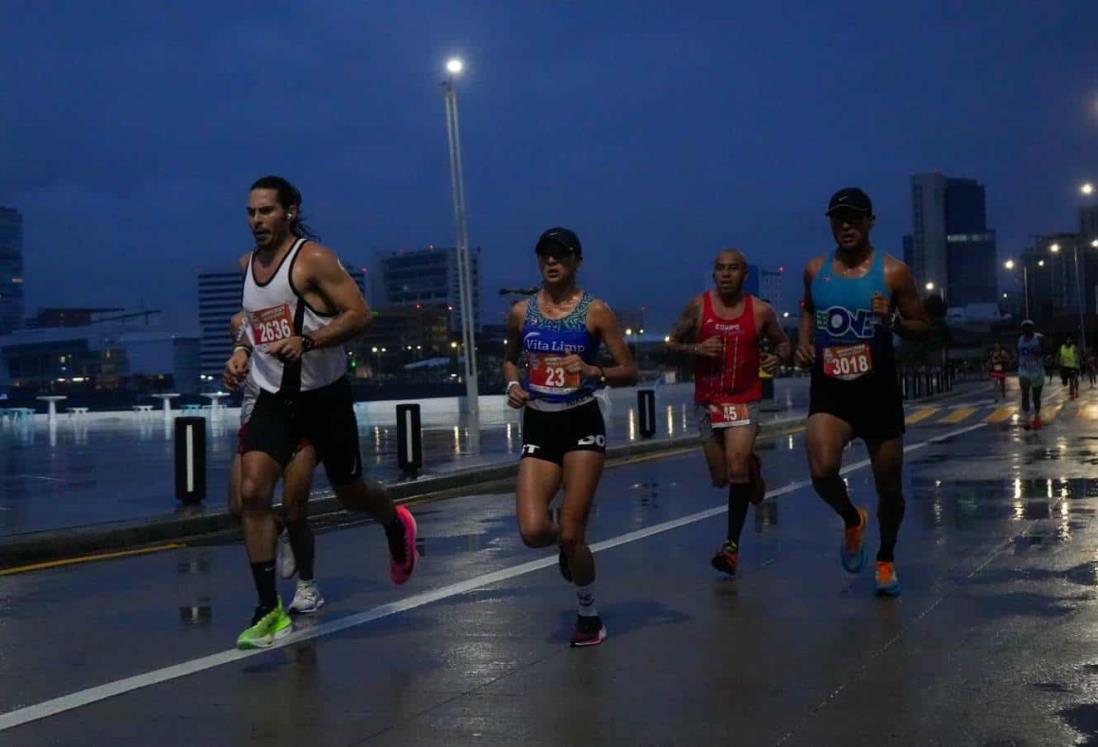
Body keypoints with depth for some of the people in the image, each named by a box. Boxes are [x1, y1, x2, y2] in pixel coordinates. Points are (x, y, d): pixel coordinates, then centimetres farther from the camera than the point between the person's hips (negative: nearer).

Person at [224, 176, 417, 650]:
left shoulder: (313, 259, -14)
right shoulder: (248, 264, 7)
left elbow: (360, 314, -20)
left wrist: (307, 341, -31)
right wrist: (242, 353, 7)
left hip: (324, 396, -4)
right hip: (274, 398, 5)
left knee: (350, 492, 12)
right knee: (252, 492, -14)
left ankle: (397, 526, 48)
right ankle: (270, 611, -7)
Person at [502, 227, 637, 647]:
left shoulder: (595, 312, -5)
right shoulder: (521, 312, 4)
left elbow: (629, 373, -4)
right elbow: (510, 358, 23)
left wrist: (592, 371, -22)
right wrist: (513, 385, 1)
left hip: (582, 426, -3)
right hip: (538, 429, 3)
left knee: (571, 534, -4)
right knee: (533, 532, -13)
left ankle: (589, 616, 21)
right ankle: (567, 543, 26)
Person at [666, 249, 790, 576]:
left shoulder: (761, 311, -5)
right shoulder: (698, 306, -4)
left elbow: (782, 343, 9)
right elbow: (671, 344, 2)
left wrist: (778, 357, -14)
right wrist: (696, 348, -18)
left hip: (744, 399, -2)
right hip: (706, 401, 2)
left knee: (736, 466, -21)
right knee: (720, 478, 11)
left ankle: (732, 544, -12)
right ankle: (751, 466, 47)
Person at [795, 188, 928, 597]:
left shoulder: (893, 272, -6)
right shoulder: (814, 270, 3)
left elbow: (922, 328, 0)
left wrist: (894, 320, -21)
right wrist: (804, 342, 3)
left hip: (878, 391, -1)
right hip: (829, 391, 1)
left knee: (889, 487, 9)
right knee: (822, 471, -23)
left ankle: (886, 559, 37)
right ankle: (852, 520, 11)